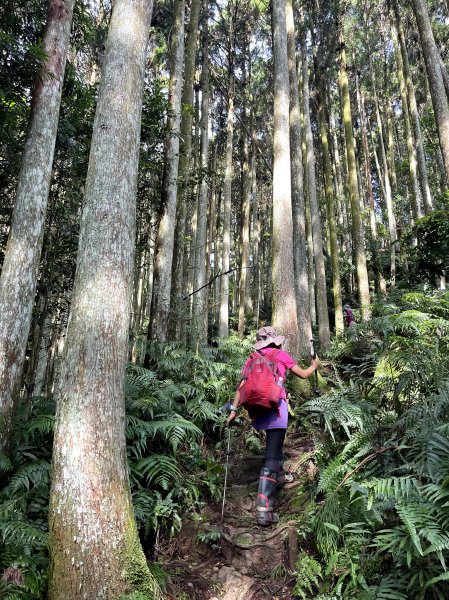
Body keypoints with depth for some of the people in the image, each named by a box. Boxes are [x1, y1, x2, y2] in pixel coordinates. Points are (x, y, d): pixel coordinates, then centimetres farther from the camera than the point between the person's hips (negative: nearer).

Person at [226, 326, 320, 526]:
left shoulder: (251, 359, 17)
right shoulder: (281, 354, 9)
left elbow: (241, 385, 8)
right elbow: (303, 374, 20)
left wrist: (234, 410, 7)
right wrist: (314, 365, 39)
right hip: (275, 406, -5)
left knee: (274, 442, 33)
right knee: (271, 455, -7)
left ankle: (279, 476, 45)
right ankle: (264, 509, -14)